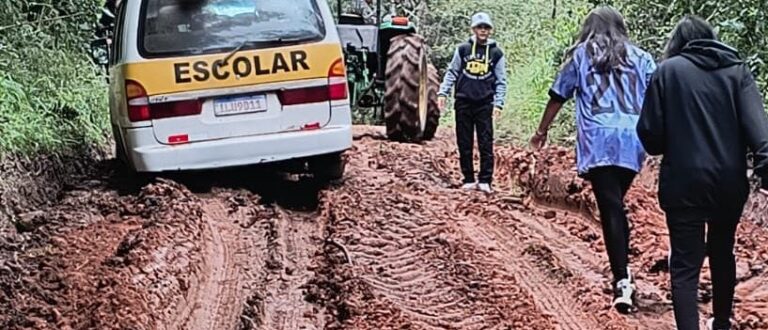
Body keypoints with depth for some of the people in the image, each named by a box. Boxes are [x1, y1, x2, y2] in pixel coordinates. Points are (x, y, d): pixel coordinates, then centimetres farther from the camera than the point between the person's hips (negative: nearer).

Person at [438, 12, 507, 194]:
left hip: (485, 104, -1)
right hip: (463, 102, 1)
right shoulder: (463, 49, 5)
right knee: (464, 144, 4)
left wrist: (498, 103, -6)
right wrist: (443, 92, -4)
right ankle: (469, 180, 12)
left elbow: (501, 81, 3)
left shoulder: (496, 53, 4)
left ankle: (485, 181, 1)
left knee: (486, 144, -4)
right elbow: (452, 73, 7)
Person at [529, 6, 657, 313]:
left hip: (598, 140, -3)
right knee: (617, 203, 18)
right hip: (632, 140, 3)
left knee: (610, 208, -9)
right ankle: (624, 270, 16)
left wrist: (542, 132, 27)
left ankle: (622, 281, -19)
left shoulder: (580, 55, 13)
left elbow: (558, 97, 15)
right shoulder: (640, 57, 17)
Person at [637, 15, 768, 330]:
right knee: (723, 253, 23)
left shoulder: (669, 70, 0)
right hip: (730, 181, 3)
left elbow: (650, 133, -1)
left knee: (685, 263, 1)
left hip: (684, 182, -3)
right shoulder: (737, 70, 6)